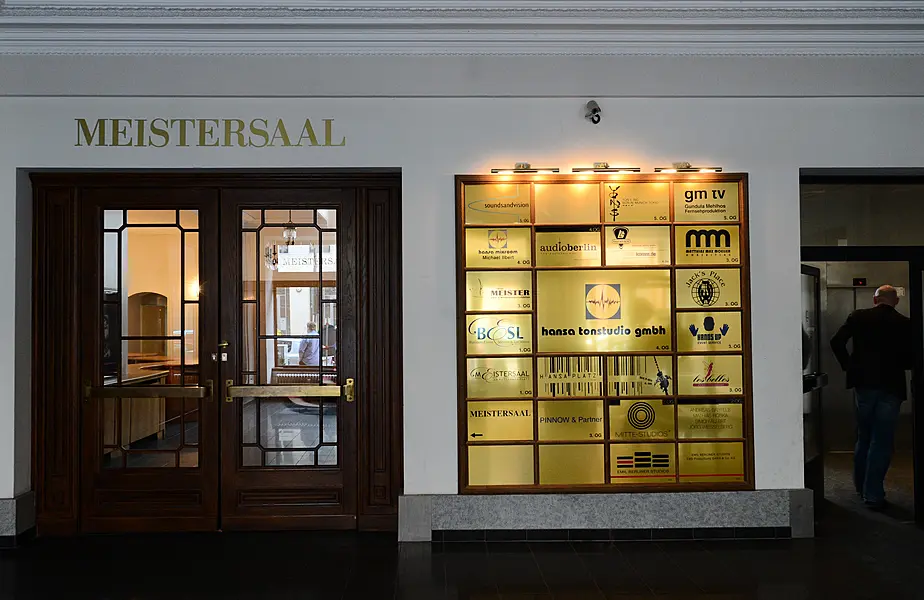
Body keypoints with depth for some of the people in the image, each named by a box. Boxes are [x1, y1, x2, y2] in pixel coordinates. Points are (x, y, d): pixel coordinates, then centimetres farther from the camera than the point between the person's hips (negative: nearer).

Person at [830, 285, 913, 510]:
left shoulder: (858, 317, -1)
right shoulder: (904, 324, -4)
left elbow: (836, 342, -8)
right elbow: (911, 359, -7)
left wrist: (848, 365, 5)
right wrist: (896, 364, 14)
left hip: (864, 383, 2)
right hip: (891, 387, -2)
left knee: (863, 437, 18)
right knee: (881, 441, 2)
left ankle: (861, 486, 31)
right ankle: (873, 494, 2)